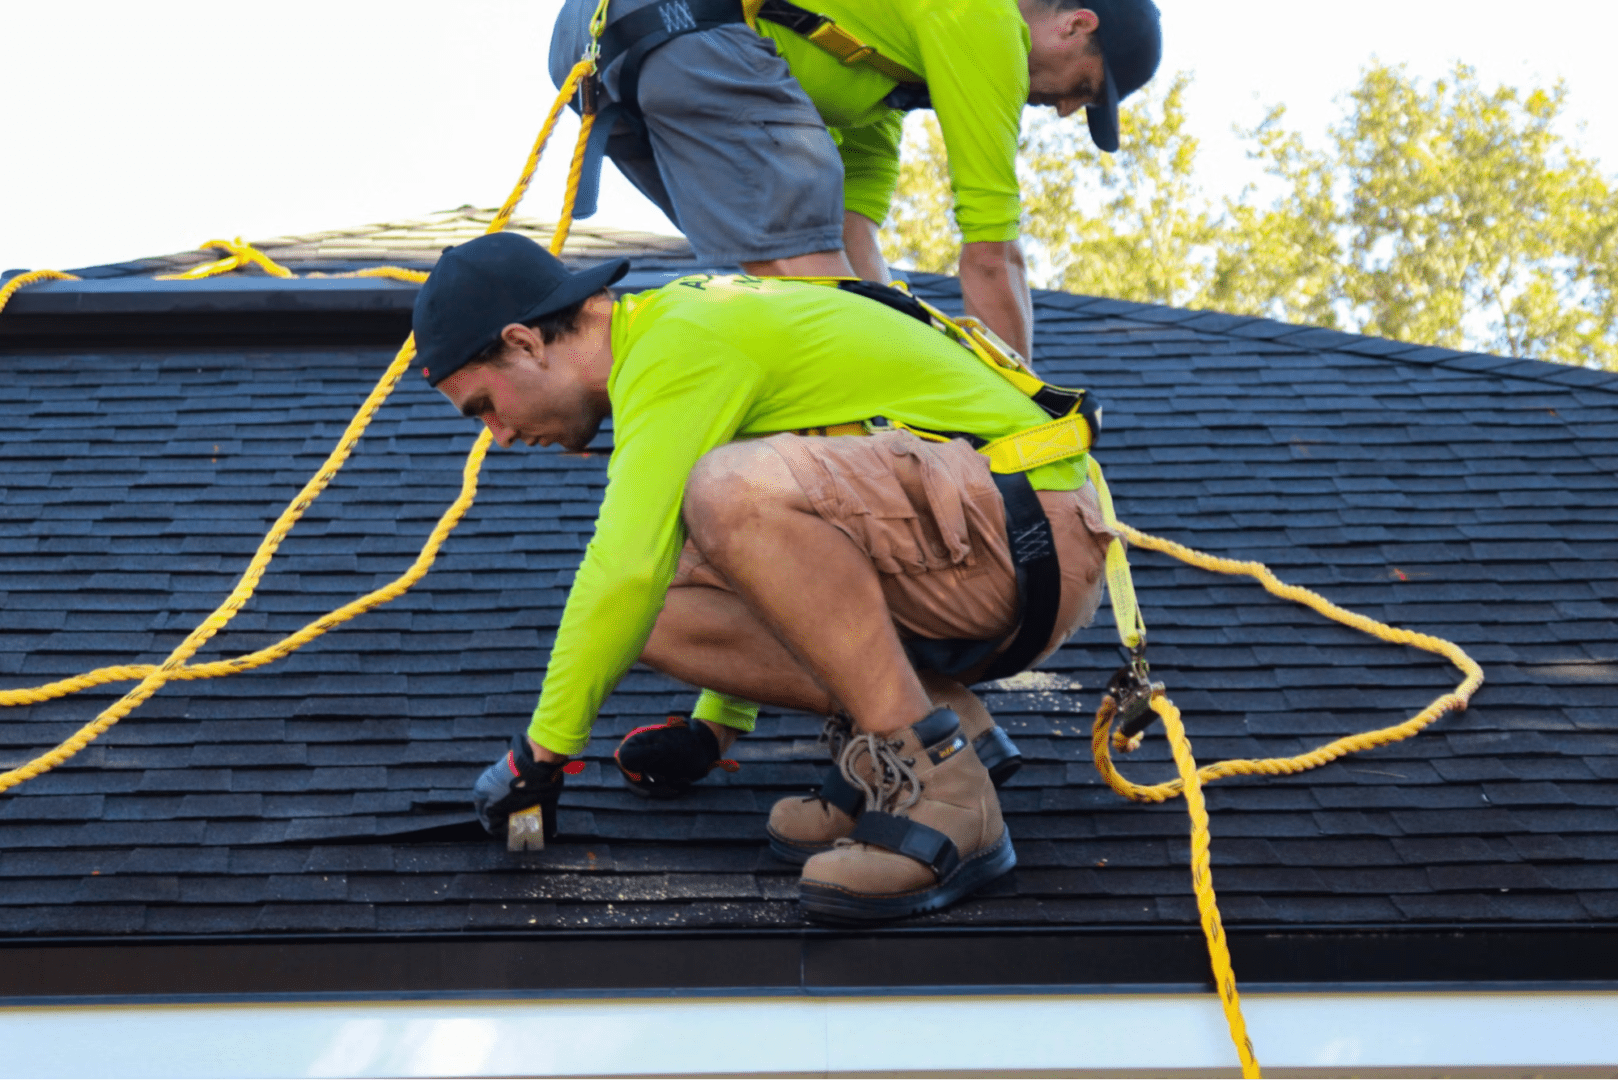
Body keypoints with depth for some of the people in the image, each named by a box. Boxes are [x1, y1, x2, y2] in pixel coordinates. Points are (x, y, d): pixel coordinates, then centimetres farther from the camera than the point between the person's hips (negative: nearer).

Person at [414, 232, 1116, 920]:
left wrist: (540, 752, -12)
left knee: (735, 491, -32)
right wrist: (717, 725, 38)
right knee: (658, 613, -2)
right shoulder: (679, 323, 18)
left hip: (1032, 531, -9)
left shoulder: (678, 344, -14)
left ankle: (938, 789, -24)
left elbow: (627, 568, -23)